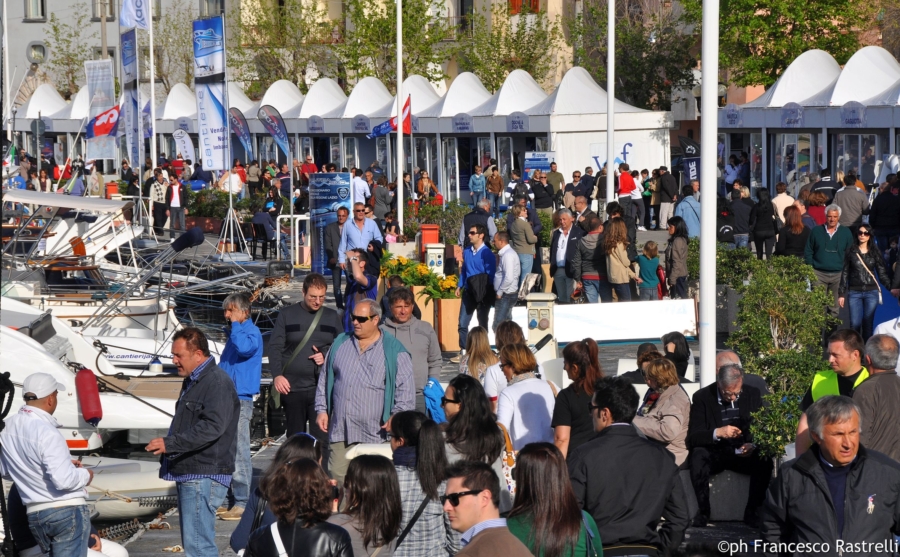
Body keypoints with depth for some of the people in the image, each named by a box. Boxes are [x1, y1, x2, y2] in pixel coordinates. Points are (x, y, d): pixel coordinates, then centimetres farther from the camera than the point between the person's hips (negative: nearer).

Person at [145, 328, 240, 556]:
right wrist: (167, 445, 17)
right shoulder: (193, 381, 18)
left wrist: (170, 443, -25)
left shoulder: (217, 382, -15)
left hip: (204, 476, -11)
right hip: (189, 474, 11)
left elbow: (212, 427, -25)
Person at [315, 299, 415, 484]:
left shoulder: (394, 350, 1)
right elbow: (324, 379, 19)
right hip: (340, 428, 4)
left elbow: (406, 388, -2)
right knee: (337, 477, -1)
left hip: (375, 433, -3)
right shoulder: (340, 343, 15)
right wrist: (322, 410, 11)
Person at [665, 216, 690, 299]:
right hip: (682, 275, 10)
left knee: (677, 298, -9)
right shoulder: (682, 239, 13)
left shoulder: (677, 241, -16)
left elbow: (676, 262, -19)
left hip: (678, 276, -10)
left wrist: (672, 279, -18)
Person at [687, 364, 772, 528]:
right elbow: (692, 437, -13)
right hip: (714, 453, -2)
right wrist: (718, 433, -32)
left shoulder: (753, 395, 0)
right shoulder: (702, 397, -7)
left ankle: (752, 512, -14)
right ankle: (703, 511, -22)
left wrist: (754, 445, -23)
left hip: (744, 453, 2)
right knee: (698, 455, -34)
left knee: (765, 460, -28)